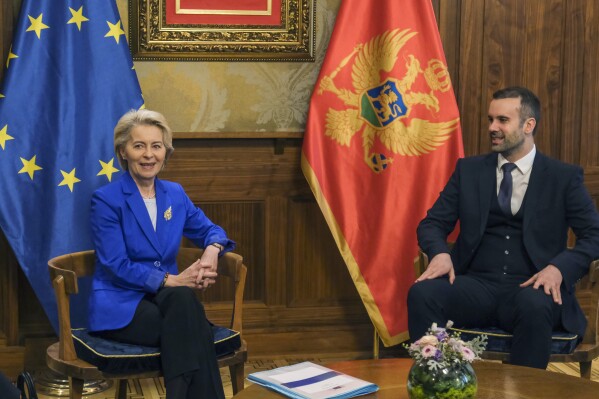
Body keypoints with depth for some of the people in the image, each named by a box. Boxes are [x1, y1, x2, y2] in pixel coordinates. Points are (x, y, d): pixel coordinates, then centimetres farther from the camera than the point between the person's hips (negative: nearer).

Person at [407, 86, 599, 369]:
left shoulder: (564, 177, 7)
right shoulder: (469, 170, 14)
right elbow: (432, 223, 13)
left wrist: (559, 268, -18)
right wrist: (440, 252, -11)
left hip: (530, 289, -2)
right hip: (477, 286, 2)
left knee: (535, 306, -38)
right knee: (422, 293, -28)